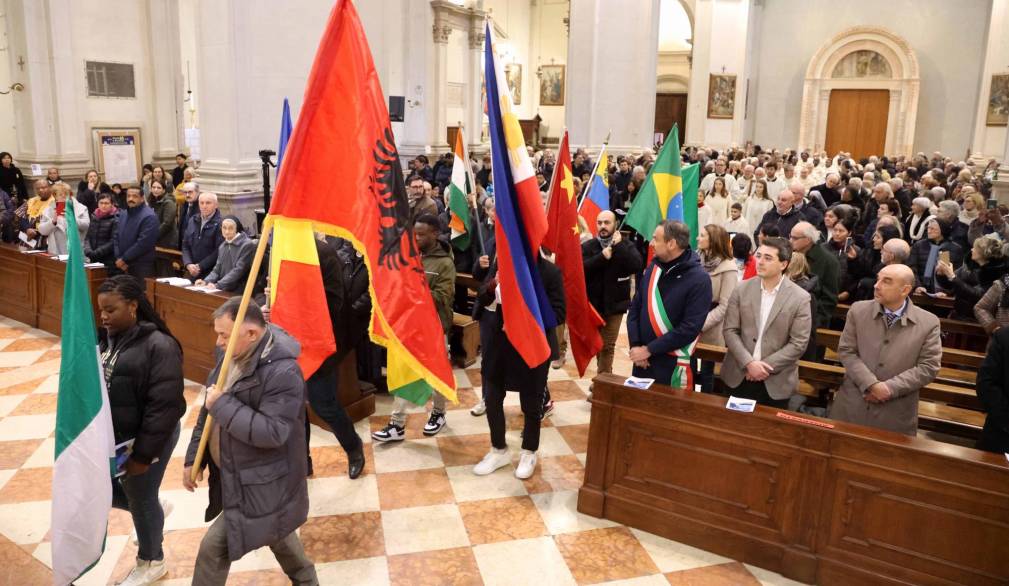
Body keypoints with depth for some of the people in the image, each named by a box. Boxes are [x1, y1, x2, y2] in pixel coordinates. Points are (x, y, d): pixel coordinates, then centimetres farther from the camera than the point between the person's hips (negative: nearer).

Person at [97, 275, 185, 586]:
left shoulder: (159, 346, -23)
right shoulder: (104, 337, 0)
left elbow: (164, 407, -23)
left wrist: (144, 454, -20)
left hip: (141, 440, -7)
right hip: (106, 436, 7)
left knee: (141, 500, 11)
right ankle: (155, 511, 45)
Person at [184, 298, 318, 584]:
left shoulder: (283, 372, -28)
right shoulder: (234, 356, 0)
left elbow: (271, 432, -32)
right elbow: (210, 410, 9)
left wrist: (223, 404, -28)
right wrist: (193, 458, 8)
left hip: (259, 483, -9)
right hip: (236, 474, 9)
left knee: (214, 546, -3)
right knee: (273, 529, 26)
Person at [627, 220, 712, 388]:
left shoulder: (699, 279, -15)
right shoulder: (653, 267, 2)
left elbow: (690, 328, -19)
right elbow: (634, 308, 6)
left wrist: (649, 349, -18)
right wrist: (635, 345, -7)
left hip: (673, 363, -5)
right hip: (642, 358, 5)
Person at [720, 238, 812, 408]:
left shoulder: (800, 298, -8)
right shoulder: (742, 289, -1)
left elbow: (798, 343, -10)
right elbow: (729, 330, -2)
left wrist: (766, 367, -15)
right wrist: (749, 363, -14)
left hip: (776, 382, -2)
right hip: (739, 375, 2)